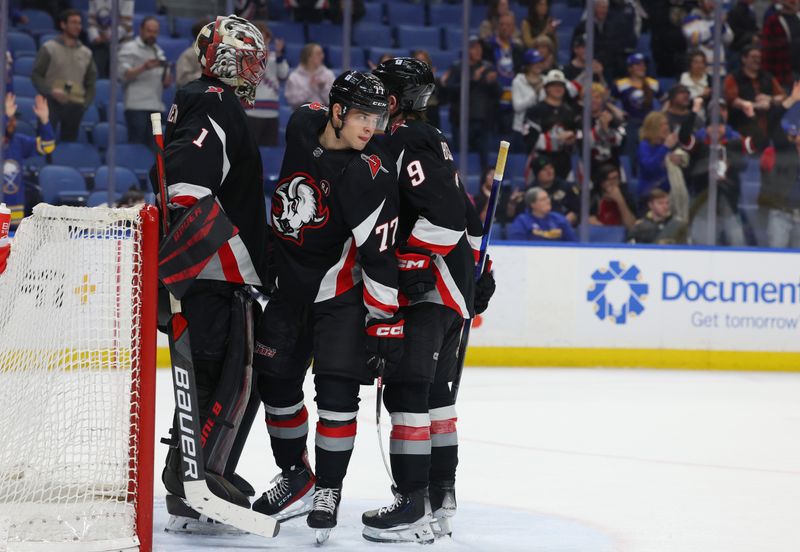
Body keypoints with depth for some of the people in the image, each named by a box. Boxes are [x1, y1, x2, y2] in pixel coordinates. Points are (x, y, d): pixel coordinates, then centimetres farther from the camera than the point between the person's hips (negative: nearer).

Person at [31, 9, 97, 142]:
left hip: (75, 106, 4)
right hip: (52, 102, -4)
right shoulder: (49, 48, 1)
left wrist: (86, 103, 5)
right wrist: (51, 91, -15)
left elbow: (91, 82, 20)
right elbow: (35, 75, -1)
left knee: (69, 140, 5)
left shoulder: (86, 53, 14)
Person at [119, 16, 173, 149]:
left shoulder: (159, 52, 23)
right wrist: (144, 68, -23)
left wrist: (167, 80, 3)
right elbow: (123, 74, -9)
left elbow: (164, 81, 26)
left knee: (153, 146, 2)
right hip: (136, 107, -6)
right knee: (136, 145, -10)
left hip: (156, 107, 6)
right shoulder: (129, 48, 3)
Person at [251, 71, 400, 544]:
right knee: (275, 381, 9)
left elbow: (380, 256, -24)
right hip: (290, 283, 6)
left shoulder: (370, 175, -24)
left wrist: (386, 323, -25)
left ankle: (329, 489, -1)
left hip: (341, 292, -6)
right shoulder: (304, 125, -7)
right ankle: (296, 478, 25)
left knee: (337, 389, -14)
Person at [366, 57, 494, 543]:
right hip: (456, 286, 11)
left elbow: (445, 212, -25)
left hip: (430, 289, -11)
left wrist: (413, 262, -23)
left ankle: (414, 505, -14)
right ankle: (441, 498, 20)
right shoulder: (432, 141, 19)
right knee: (434, 391, 15)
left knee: (406, 390, -12)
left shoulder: (409, 143, -13)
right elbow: (466, 215, 24)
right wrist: (478, 270, 27)